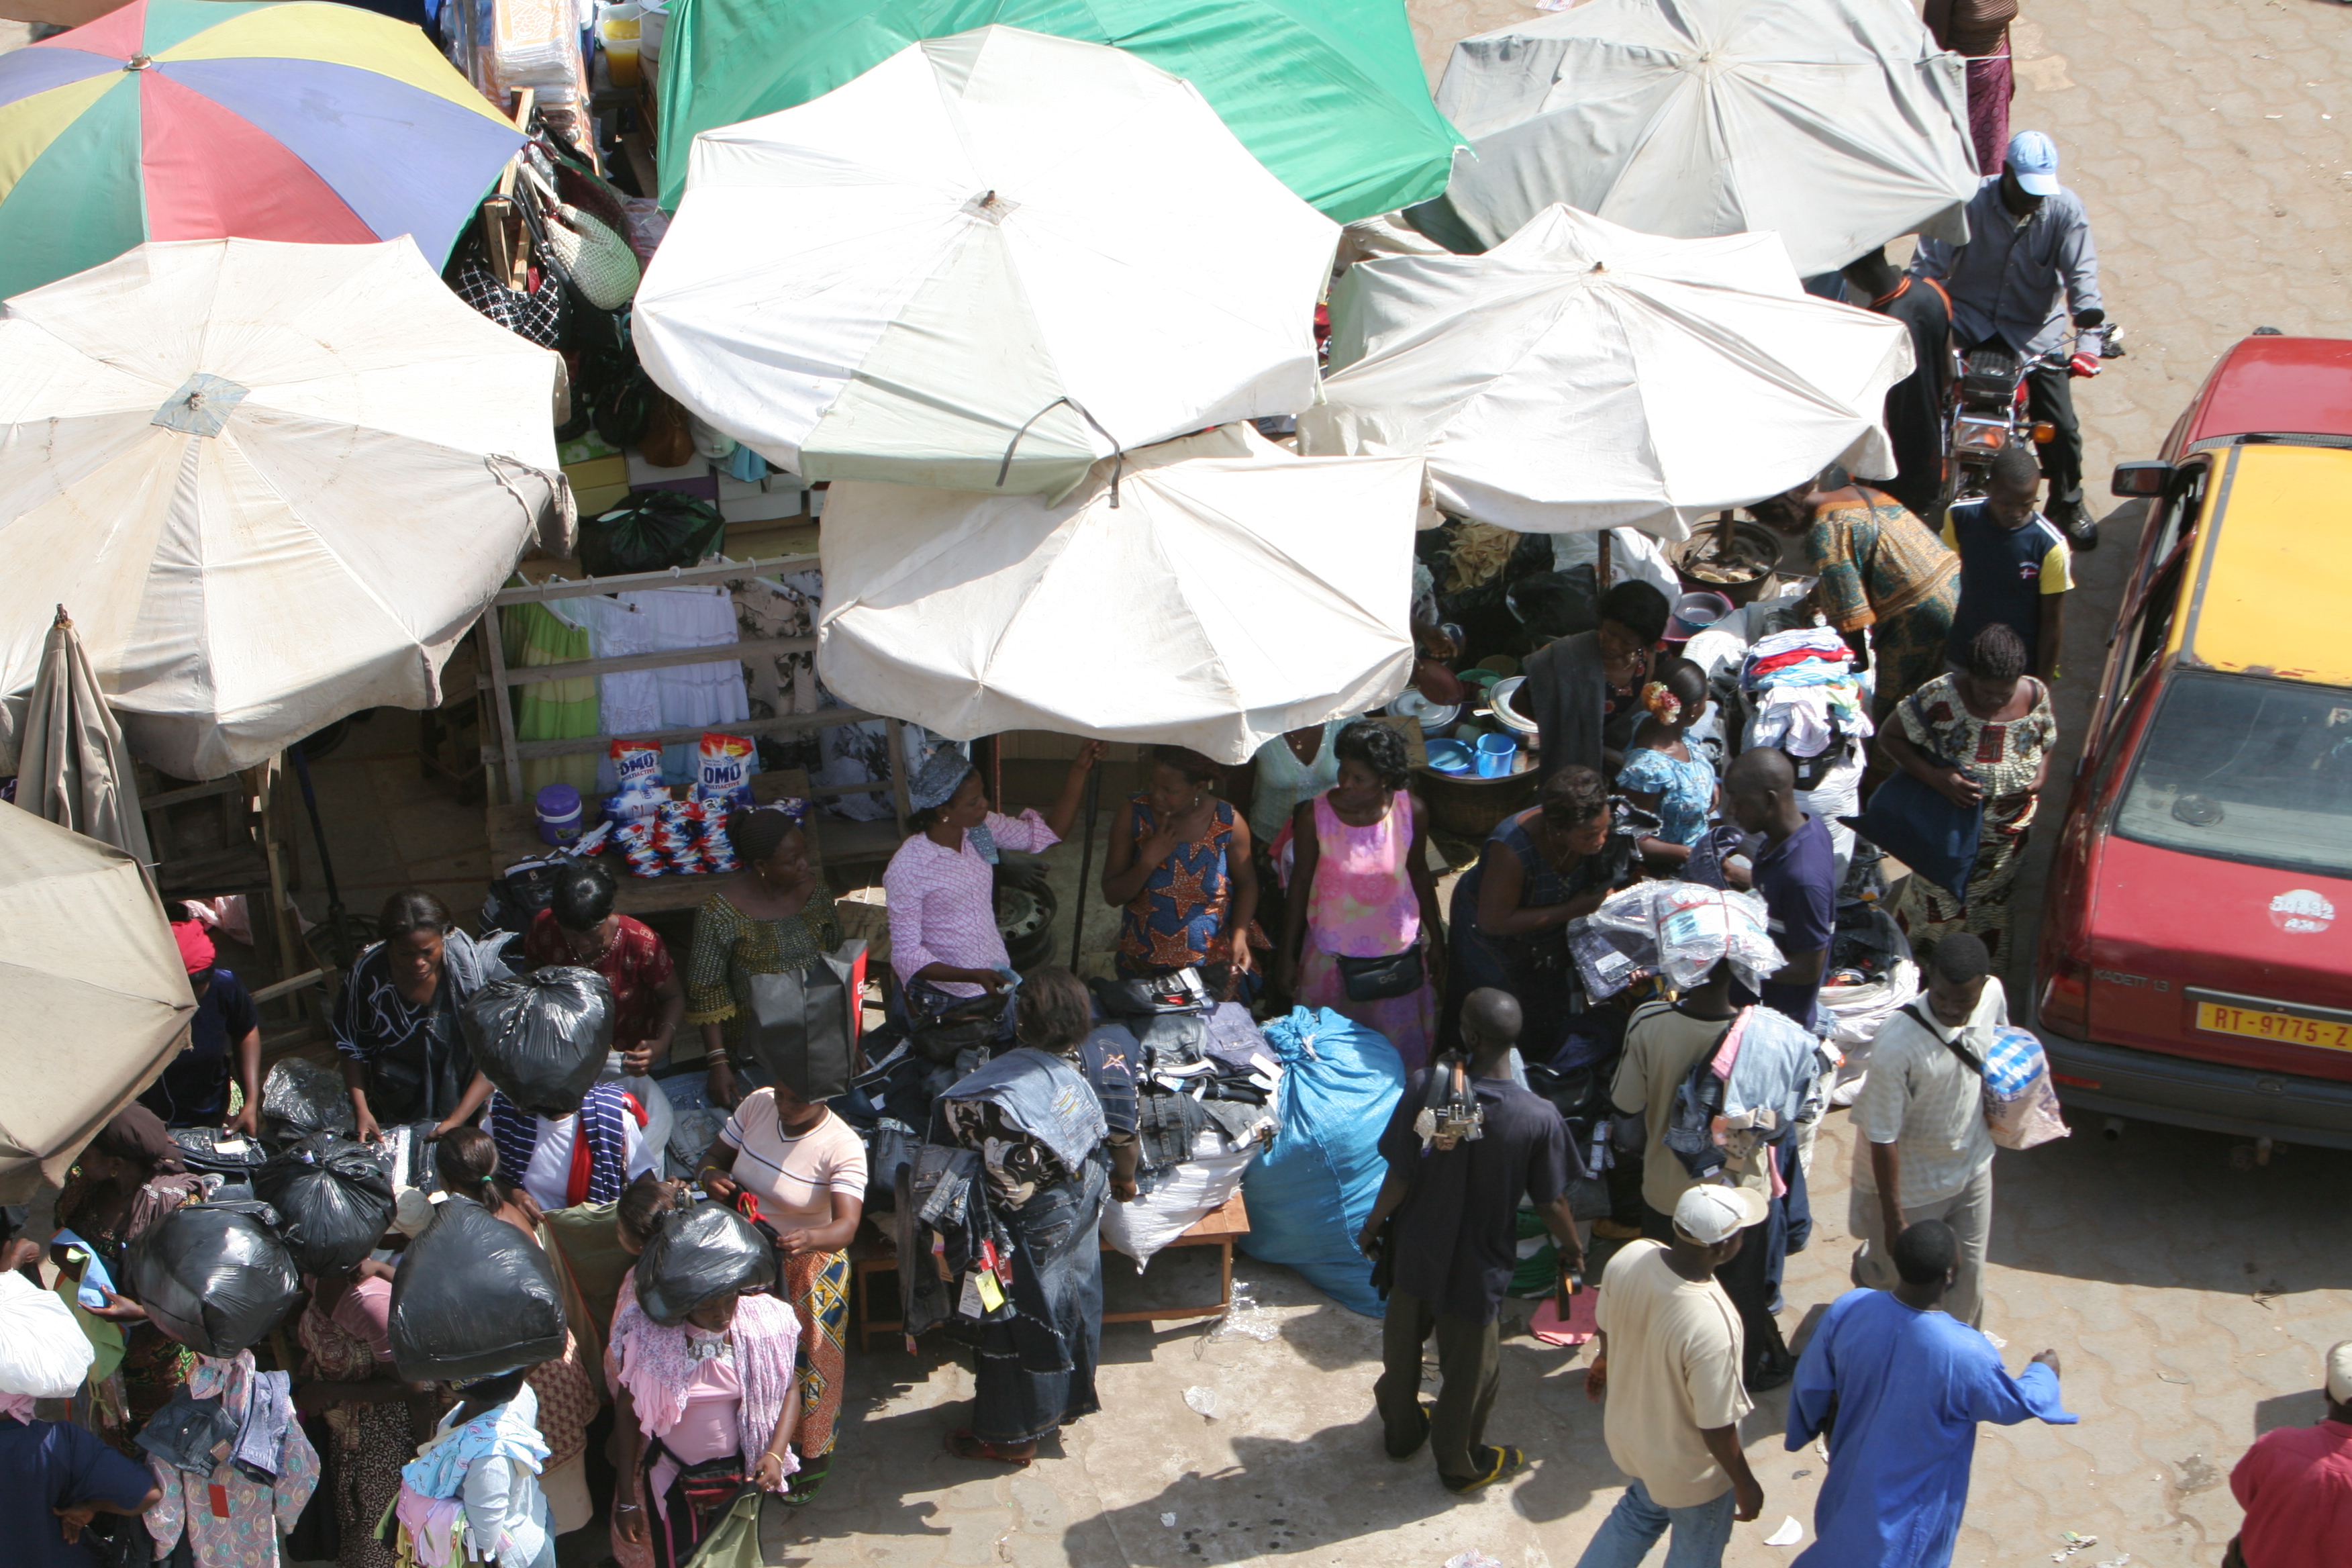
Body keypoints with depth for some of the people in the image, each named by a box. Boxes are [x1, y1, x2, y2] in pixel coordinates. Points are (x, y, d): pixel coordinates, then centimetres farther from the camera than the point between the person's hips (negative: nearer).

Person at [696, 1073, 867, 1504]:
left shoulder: (842, 1146, -27)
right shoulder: (757, 1104, -12)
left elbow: (846, 1227, -35)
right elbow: (715, 1156, 0)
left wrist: (811, 1237, -57)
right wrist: (711, 1175, -24)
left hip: (809, 1267, -4)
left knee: (807, 1361, 11)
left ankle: (811, 1459, 35)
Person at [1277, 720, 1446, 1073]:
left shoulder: (1412, 812, -14)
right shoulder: (1315, 815, -18)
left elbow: (1418, 872, 2)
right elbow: (1301, 882, -7)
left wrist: (1436, 938, 11)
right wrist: (1287, 955, -2)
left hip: (1398, 950, 1)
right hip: (1332, 954, -1)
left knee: (1398, 1050, 15)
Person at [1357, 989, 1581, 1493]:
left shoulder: (1425, 1088, -25)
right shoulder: (1539, 1119, -25)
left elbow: (1399, 1178, -17)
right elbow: (1551, 1204, -13)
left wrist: (1373, 1225, 3)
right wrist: (1573, 1250, 8)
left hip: (1416, 1250, 2)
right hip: (1478, 1264, -2)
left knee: (1402, 1343, 28)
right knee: (1469, 1366, 21)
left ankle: (1401, 1428, 52)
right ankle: (1460, 1463, 42)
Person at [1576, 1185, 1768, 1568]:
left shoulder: (1629, 1257, -23)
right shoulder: (1711, 1326, -41)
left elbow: (1607, 1328, -1)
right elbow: (1716, 1426, -27)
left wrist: (1603, 1363, 22)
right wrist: (1745, 1484, -8)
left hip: (1627, 1429, 5)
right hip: (1689, 1474, -5)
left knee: (1642, 1507, 36)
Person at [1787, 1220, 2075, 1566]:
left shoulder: (1847, 1310, -25)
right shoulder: (1965, 1355, -37)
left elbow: (1812, 1385, -8)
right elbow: (2015, 1404, -15)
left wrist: (1824, 1422, 15)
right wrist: (2044, 1373, 8)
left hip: (1853, 1470, 4)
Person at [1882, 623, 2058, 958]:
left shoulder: (2036, 696, -16)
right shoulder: (1941, 697, -28)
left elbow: (2049, 742, 5)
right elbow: (1890, 738, -18)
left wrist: (2042, 774, -17)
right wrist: (1934, 777, -32)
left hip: (2008, 840, 3)